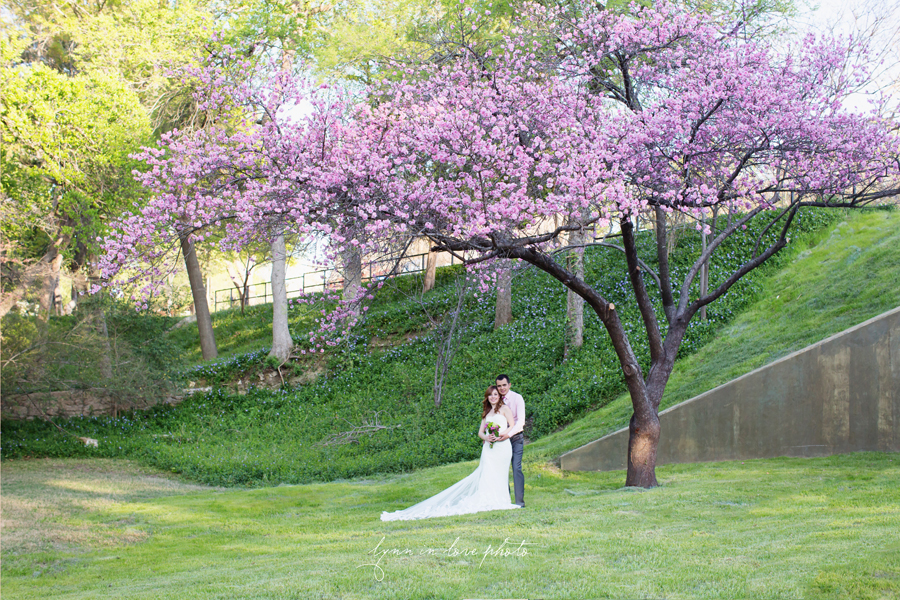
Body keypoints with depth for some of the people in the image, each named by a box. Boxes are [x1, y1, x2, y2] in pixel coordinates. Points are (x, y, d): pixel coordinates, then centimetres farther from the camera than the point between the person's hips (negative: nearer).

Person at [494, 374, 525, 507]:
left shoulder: (517, 398, -7)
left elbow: (521, 420, -15)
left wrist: (509, 434, -27)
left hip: (515, 437, -4)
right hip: (501, 438, 4)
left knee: (516, 468, -10)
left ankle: (520, 501, -8)